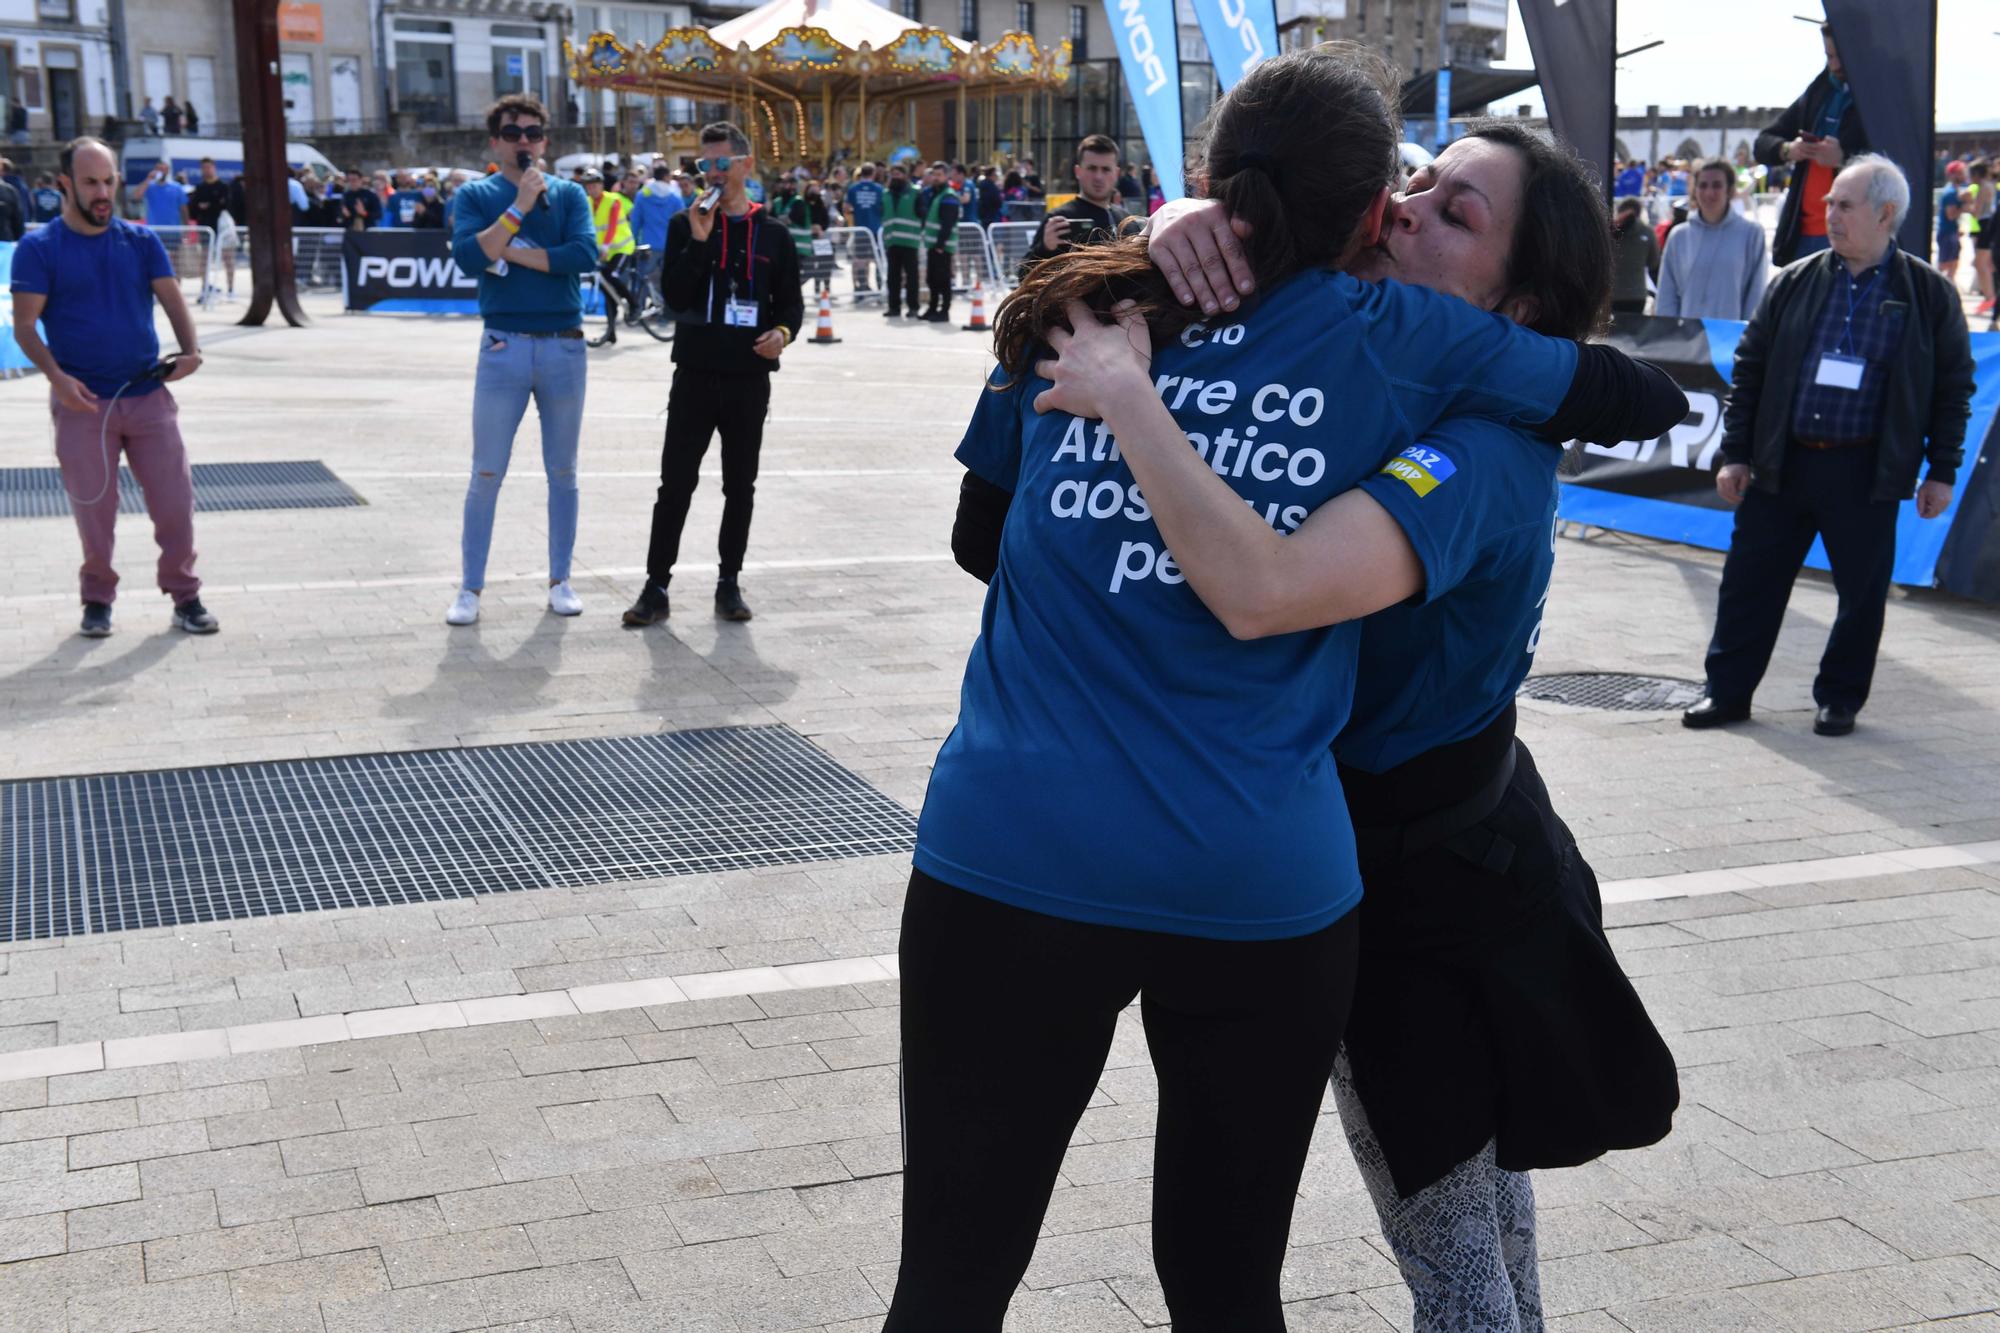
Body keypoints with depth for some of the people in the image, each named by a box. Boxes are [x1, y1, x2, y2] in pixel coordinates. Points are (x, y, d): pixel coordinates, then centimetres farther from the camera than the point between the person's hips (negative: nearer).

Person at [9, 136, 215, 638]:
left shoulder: (141, 241, 8)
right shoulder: (39, 249, -1)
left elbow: (172, 299, 1)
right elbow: (25, 326, -6)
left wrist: (191, 348, -20)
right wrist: (57, 377, -23)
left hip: (149, 395, 2)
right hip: (83, 403, -2)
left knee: (175, 501, 0)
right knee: (94, 507, 5)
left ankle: (185, 596, 14)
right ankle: (98, 600, 21)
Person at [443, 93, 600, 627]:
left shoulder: (568, 195, 6)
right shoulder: (476, 196, 3)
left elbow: (585, 254, -12)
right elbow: (468, 258, -14)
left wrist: (512, 253, -11)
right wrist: (519, 208, -16)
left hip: (564, 346, 2)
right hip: (504, 347, -1)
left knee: (563, 471, 9)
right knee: (486, 474, 0)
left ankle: (560, 580, 20)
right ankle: (470, 587, 8)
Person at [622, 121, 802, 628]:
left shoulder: (772, 233, 5)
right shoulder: (684, 225, 3)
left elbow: (791, 301, 9)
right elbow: (674, 297, -8)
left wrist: (783, 331, -12)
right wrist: (699, 241, -17)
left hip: (749, 378, 1)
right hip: (695, 375, -1)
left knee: (740, 484, 8)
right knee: (675, 481, 1)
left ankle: (729, 583, 19)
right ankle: (656, 586, 7)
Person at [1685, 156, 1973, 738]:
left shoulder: (1929, 294, 0)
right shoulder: (1794, 282, 5)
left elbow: (1954, 386, 4)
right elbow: (1750, 369, 8)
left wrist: (1942, 471, 0)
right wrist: (1735, 453, 3)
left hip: (1865, 472, -2)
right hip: (1782, 463, 2)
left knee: (1861, 591, 7)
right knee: (1750, 581, 5)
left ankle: (1840, 698, 23)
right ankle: (1727, 691, 17)